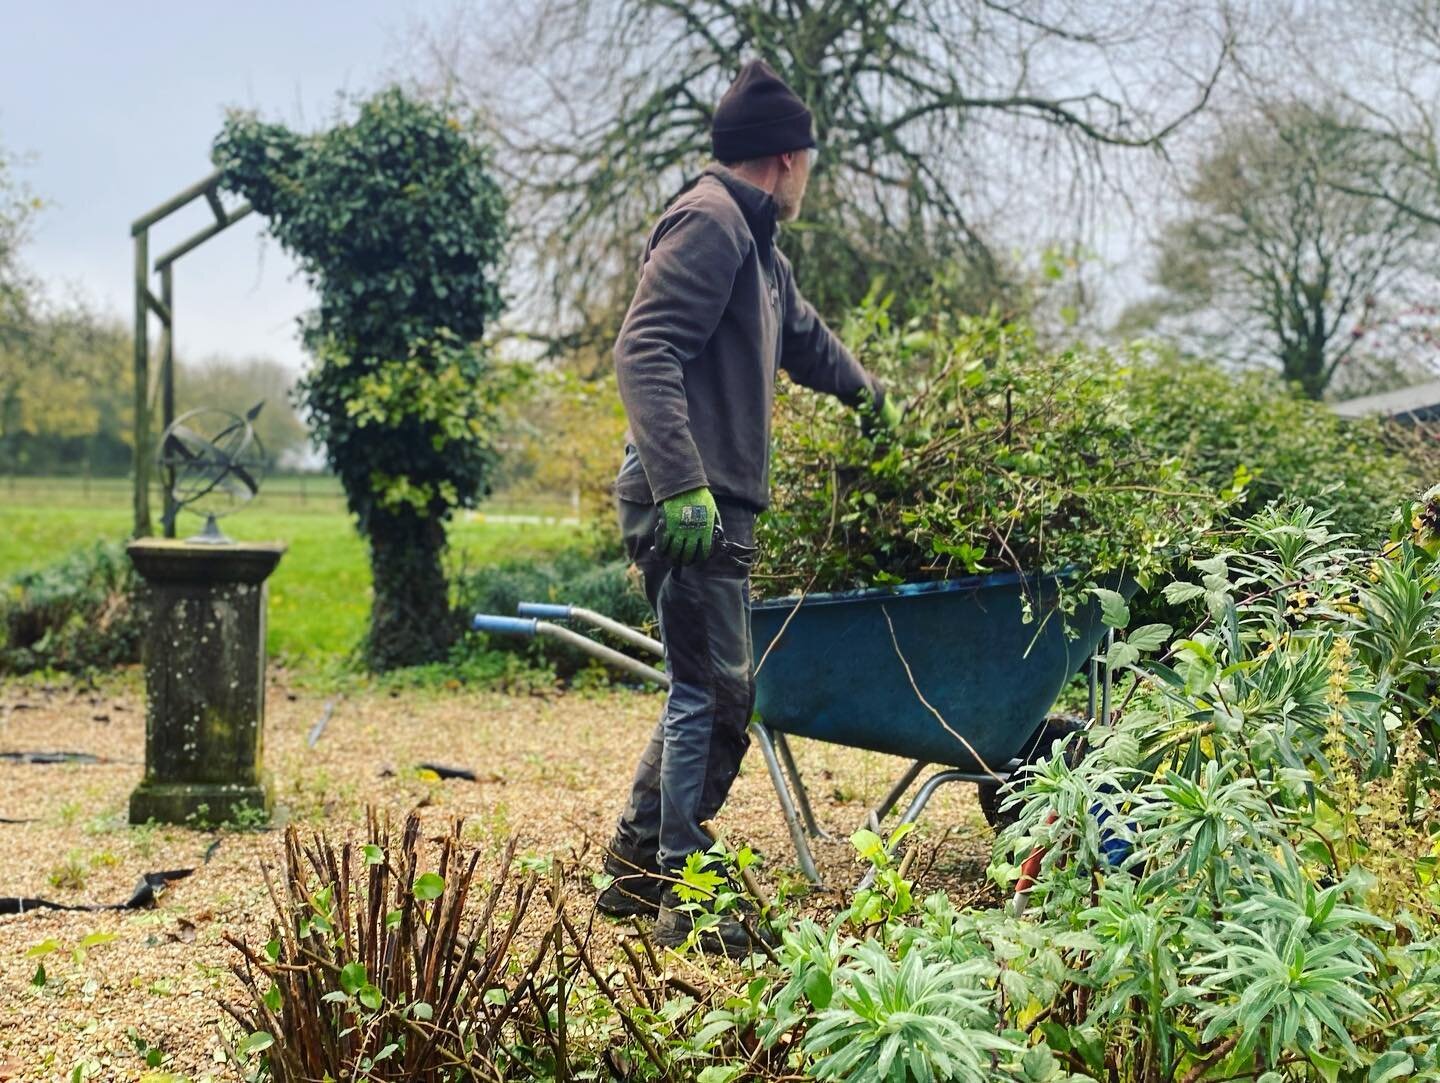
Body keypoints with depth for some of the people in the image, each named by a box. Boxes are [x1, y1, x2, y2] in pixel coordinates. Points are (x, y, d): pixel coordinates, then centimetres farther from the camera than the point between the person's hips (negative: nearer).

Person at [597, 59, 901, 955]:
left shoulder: (755, 243, 23)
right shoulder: (710, 224, -10)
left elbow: (803, 336, 42)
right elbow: (644, 353, -21)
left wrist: (867, 392, 58)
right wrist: (681, 485, -28)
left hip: (718, 506, 10)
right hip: (689, 506, -10)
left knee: (706, 694, 14)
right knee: (716, 694, -7)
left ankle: (637, 867, 22)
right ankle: (688, 897, 0)